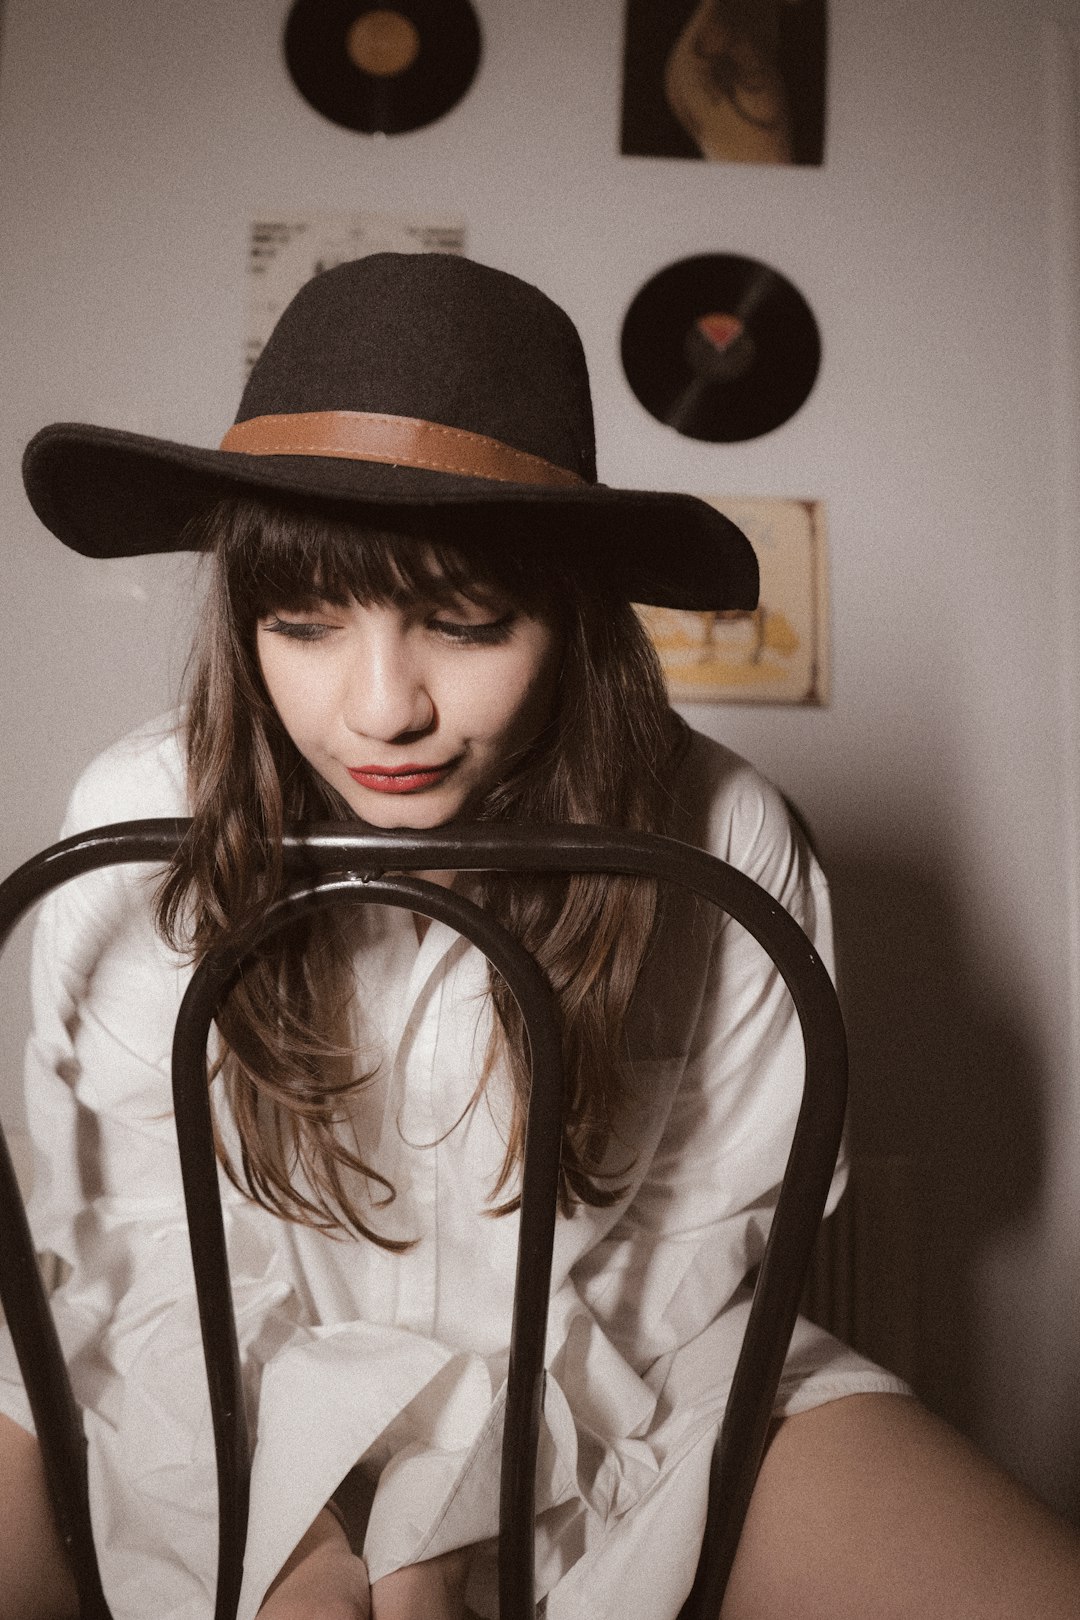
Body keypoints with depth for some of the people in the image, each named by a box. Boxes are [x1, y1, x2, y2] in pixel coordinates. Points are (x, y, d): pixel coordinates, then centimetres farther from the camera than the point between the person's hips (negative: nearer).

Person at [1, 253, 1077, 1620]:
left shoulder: (721, 843, -17)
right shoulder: (133, 826, -14)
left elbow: (702, 1226, -8)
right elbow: (139, 1236, -6)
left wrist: (449, 1510, -13)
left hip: (610, 1393, 1)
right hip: (224, 1408, 1)